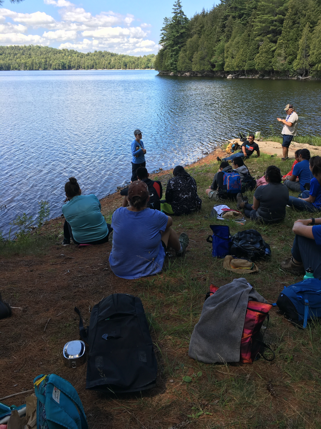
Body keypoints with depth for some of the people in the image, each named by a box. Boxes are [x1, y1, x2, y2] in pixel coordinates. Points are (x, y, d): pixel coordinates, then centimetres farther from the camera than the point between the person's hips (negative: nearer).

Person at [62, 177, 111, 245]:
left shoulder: (65, 208, -13)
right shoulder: (92, 197, -15)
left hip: (80, 240, 0)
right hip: (101, 238, 0)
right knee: (108, 226, 38)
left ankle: (66, 240, 43)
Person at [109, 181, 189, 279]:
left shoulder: (117, 213, -15)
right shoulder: (155, 216, -22)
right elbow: (170, 221, 3)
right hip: (146, 270, -3)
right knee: (167, 228, 15)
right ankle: (179, 249, 47)